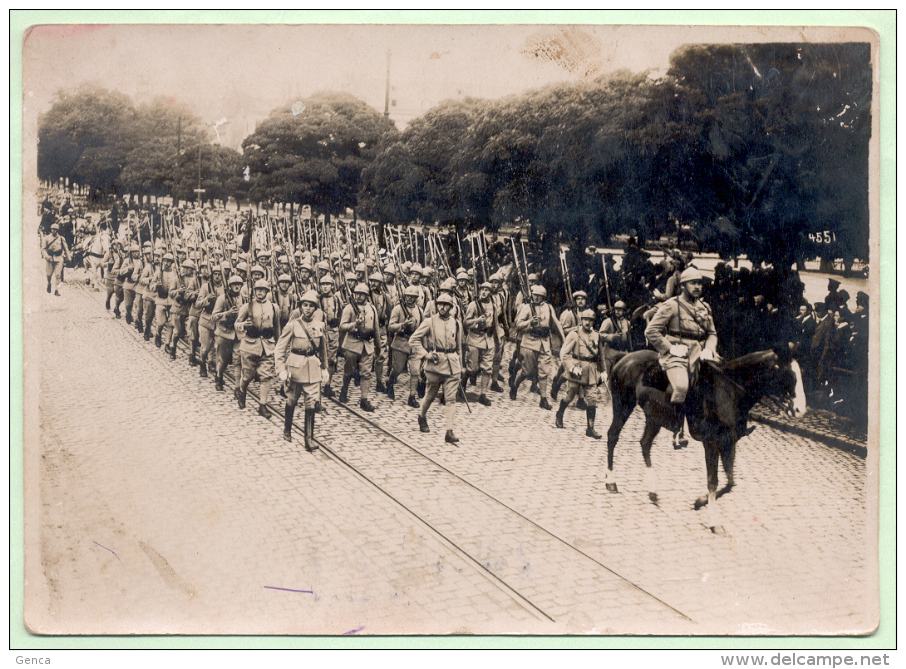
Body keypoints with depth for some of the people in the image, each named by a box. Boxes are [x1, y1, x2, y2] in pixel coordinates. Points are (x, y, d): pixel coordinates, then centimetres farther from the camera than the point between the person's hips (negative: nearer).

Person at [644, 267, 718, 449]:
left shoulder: (705, 307, 18)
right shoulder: (671, 306, -1)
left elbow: (712, 333, 26)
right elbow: (651, 331, -4)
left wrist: (709, 349, 5)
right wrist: (670, 348, -10)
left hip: (699, 354, 6)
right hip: (676, 354, -6)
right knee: (681, 386, -30)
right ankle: (678, 432, -17)